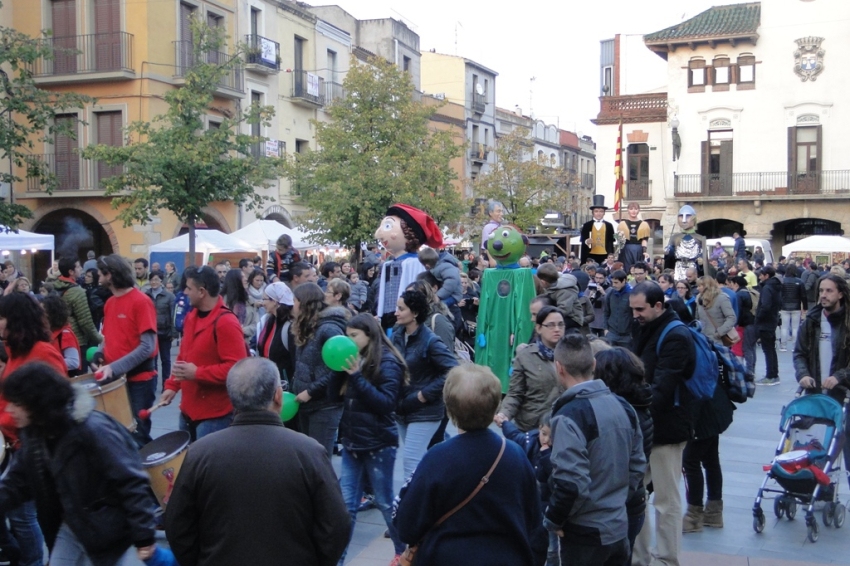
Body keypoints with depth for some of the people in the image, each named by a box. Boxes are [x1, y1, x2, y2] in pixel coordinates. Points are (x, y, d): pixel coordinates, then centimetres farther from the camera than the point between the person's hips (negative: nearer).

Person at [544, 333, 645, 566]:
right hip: (619, 526, 7)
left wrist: (553, 519, -11)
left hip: (585, 532, -7)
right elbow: (637, 464, 10)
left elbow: (570, 481, -25)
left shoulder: (569, 415, -21)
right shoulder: (623, 406, 3)